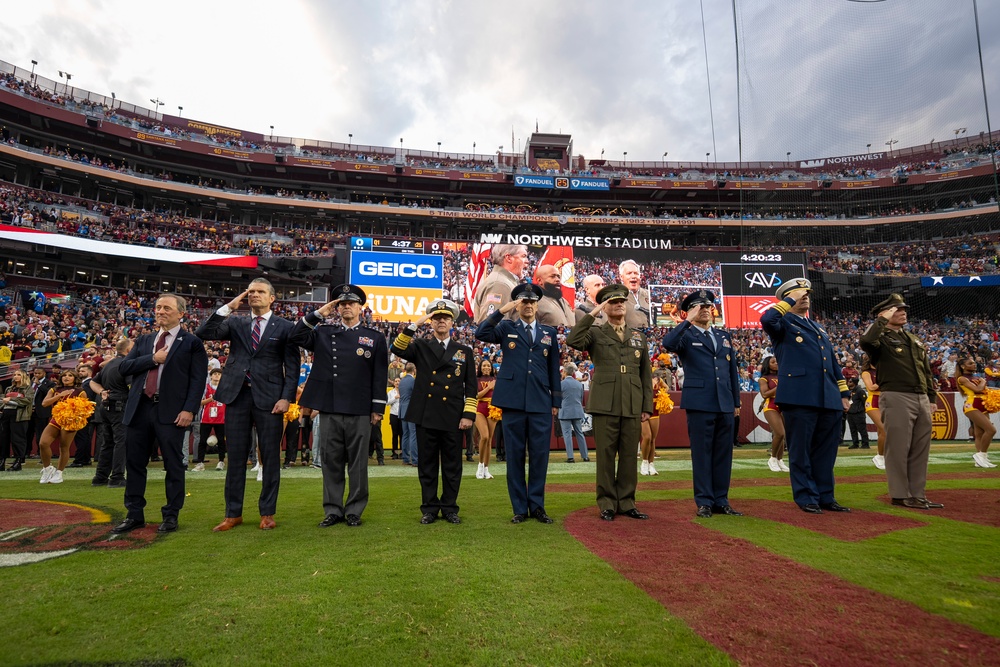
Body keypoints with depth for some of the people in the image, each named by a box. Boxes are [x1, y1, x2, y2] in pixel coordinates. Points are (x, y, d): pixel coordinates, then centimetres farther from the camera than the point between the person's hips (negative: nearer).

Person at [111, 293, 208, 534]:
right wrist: (152, 359, -8)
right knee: (134, 462, 11)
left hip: (171, 411, -5)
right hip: (139, 408, 5)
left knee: (173, 465, 2)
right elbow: (124, 367, 7)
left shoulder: (192, 342, 0)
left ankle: (171, 516, 13)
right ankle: (134, 515, 23)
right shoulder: (144, 340, 17)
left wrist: (189, 409, -16)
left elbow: (197, 380, -6)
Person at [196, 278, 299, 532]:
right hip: (237, 395, 3)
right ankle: (233, 513, 20)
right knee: (236, 456, 9)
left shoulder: (284, 327, 3)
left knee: (270, 457, 5)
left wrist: (286, 397, -9)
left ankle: (267, 512, 17)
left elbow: (292, 366, 0)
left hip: (269, 398, -2)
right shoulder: (235, 322, 12)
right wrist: (227, 308, -6)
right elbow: (203, 334, -1)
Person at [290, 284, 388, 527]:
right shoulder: (323, 333, 12)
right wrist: (318, 314, -3)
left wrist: (378, 409, -2)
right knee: (330, 462, 9)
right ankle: (333, 510, 21)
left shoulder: (375, 338, 6)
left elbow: (380, 376, 2)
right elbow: (296, 337, -2)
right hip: (329, 411, 2)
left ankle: (354, 511, 18)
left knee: (358, 464, 6)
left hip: (360, 412, -2)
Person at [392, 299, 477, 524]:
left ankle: (449, 508, 20)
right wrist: (415, 324, -16)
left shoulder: (465, 351, 9)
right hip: (425, 415, 0)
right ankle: (429, 508, 20)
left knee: (452, 465, 7)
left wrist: (469, 414, -4)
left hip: (452, 418, 0)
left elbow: (471, 387, 5)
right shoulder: (420, 347, 9)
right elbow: (397, 349, -12)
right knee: (427, 465, 8)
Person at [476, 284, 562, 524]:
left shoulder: (549, 332, 14)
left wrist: (556, 400, 9)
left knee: (540, 455, 5)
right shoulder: (506, 328, 8)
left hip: (541, 403, 2)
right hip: (513, 401, -1)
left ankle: (537, 506, 18)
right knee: (515, 455, 4)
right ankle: (519, 508, 15)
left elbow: (554, 368, 13)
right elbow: (481, 334, -10)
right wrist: (501, 311, -15)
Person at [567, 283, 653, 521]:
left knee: (629, 456, 8)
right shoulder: (595, 333, 5)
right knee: (605, 455, 2)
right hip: (605, 405, -3)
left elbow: (646, 375, 15)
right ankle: (607, 505, 13)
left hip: (632, 407, 3)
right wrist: (591, 314, -13)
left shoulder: (639, 337, 16)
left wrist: (647, 406, 8)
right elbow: (572, 341, -17)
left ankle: (626, 503, 19)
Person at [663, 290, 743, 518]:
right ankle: (704, 502, 9)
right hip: (699, 403, -5)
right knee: (702, 453, 1)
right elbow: (668, 343, -23)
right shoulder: (685, 335, 2)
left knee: (723, 454, 9)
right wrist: (688, 321, -18)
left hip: (725, 405, 5)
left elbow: (733, 370, 19)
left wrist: (736, 401, 15)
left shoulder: (724, 336, 18)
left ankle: (721, 501, 18)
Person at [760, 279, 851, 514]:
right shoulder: (783, 324, 3)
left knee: (826, 451, 12)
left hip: (829, 399, 7)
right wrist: (790, 300, -11)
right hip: (799, 398, -7)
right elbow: (766, 319, -23)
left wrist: (844, 393, 17)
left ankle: (825, 497, 22)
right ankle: (806, 498, 11)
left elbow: (833, 363, 24)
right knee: (801, 451, 1)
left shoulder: (819, 328, 24)